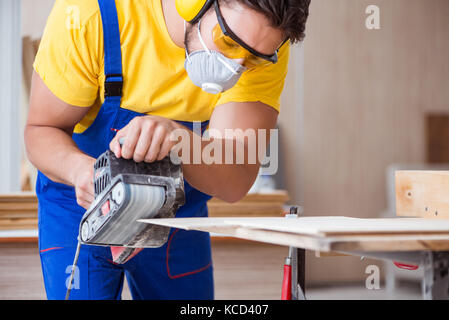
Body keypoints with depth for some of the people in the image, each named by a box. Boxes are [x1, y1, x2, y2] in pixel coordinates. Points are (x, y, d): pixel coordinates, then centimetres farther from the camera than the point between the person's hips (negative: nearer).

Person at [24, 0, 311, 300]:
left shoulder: (265, 47, -21)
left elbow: (235, 183, -27)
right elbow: (41, 129, -18)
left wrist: (181, 139, -47)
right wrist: (79, 167, -40)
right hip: (81, 207, -2)